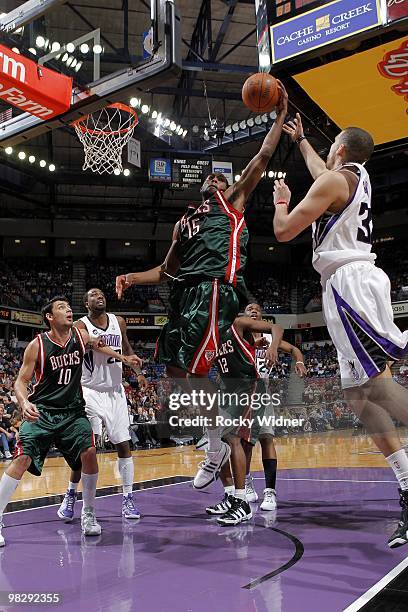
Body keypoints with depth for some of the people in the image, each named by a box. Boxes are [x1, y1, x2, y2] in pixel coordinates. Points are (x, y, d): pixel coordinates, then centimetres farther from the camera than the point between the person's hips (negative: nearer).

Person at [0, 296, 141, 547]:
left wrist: (123, 358, 26)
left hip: (73, 410, 3)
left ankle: (89, 514, 7)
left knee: (89, 453, -14)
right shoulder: (37, 345, -11)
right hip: (42, 411, -3)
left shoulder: (81, 335, 0)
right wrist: (25, 403, -27)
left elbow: (97, 345, 24)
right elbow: (21, 380, -8)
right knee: (22, 459, -16)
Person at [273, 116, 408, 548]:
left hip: (350, 281, -9)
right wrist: (300, 140, 60)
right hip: (351, 284, 9)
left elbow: (283, 232, -5)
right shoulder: (356, 178, 23)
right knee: (359, 392, 4)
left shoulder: (334, 180, -4)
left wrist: (281, 199, 15)